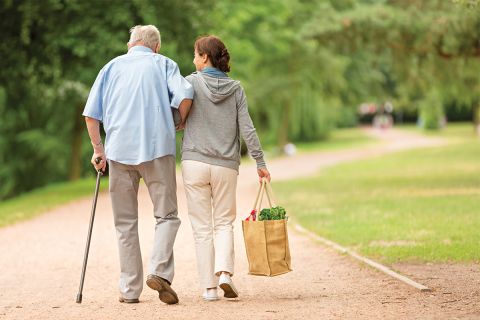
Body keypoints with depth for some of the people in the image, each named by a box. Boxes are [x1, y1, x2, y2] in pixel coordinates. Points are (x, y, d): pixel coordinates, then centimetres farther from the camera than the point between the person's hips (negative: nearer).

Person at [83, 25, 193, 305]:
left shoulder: (112, 67, 17)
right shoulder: (163, 64, 11)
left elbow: (91, 114, 10)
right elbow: (185, 95, -8)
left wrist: (98, 149, 17)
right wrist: (180, 124, 8)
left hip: (119, 150, 2)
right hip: (157, 147, -2)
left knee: (126, 223, 8)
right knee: (167, 215, 5)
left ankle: (130, 289, 7)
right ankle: (160, 271, -16)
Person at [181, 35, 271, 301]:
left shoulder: (192, 82, -2)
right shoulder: (236, 88, 4)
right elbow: (247, 129, 0)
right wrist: (260, 162, 4)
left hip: (194, 162, -2)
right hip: (226, 165, 2)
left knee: (202, 226, 5)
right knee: (224, 222, 13)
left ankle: (209, 286, 3)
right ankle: (224, 271, -9)